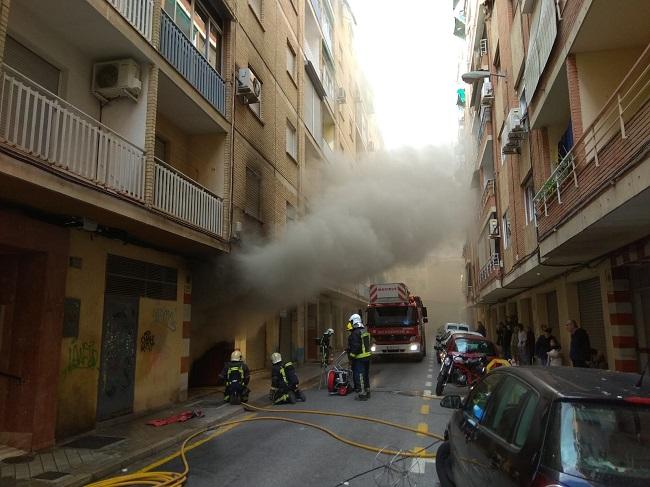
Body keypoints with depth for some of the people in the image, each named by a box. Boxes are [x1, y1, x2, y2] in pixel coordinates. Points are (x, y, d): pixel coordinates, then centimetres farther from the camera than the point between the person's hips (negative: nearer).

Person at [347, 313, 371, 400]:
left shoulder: (355, 333, -18)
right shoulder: (365, 331, 11)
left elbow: (355, 346, -23)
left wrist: (352, 355, -15)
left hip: (359, 357, -9)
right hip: (367, 356, 9)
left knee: (359, 375, -5)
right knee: (366, 374, 17)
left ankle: (362, 394, -5)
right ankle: (367, 391, 26)